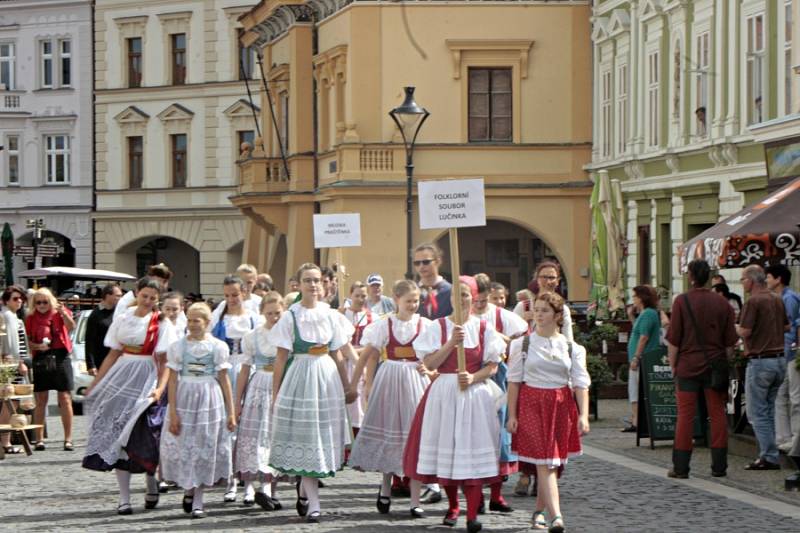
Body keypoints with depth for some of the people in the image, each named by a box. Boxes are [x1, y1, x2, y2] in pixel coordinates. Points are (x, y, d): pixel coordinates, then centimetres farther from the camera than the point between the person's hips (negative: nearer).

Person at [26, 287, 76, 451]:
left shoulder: (59, 312, 1)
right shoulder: (31, 318, 6)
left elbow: (71, 327, -17)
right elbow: (27, 340, 8)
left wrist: (64, 313, -34)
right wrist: (36, 346, -13)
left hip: (60, 357, -2)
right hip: (40, 359, 2)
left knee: (65, 399, -2)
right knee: (40, 401, 4)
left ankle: (68, 439, -1)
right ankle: (39, 439, 8)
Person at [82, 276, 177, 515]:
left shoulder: (162, 324, 0)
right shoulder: (123, 320, 12)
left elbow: (164, 362, -7)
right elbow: (113, 354, 15)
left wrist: (160, 388, -21)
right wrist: (95, 384, 13)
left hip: (145, 380, -4)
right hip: (121, 379, 4)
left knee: (142, 438, -8)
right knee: (117, 438, -1)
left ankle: (151, 484, 19)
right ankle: (124, 498, 3)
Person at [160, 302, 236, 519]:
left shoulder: (217, 346, 2)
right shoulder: (178, 345, 2)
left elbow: (224, 380, 5)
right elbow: (172, 379, 0)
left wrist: (231, 412, 3)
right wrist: (172, 412, -6)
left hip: (209, 400, 0)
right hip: (184, 398, 0)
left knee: (205, 448, 2)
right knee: (184, 448, 1)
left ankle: (197, 501, 10)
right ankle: (188, 490, 24)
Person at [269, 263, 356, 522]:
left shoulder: (331, 315, 7)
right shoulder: (290, 316, -3)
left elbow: (337, 355, 13)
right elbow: (281, 358, -3)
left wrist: (346, 385, 13)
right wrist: (275, 392, -5)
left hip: (327, 377, 4)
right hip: (301, 376, -4)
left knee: (324, 436, 6)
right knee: (305, 436, -4)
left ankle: (303, 490, 25)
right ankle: (312, 503, -2)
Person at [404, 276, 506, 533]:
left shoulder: (483, 328, 5)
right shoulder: (438, 327, 4)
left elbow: (492, 366, 3)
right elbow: (430, 363, -5)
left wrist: (473, 377, -14)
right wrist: (452, 342, -15)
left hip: (475, 393, -1)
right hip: (444, 393, 1)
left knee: (473, 448, -7)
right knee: (446, 447, 3)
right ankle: (453, 507, 21)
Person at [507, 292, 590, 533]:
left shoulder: (571, 347, 4)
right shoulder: (523, 344, 2)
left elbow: (581, 383, 1)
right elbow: (514, 381, 3)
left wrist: (583, 415, -9)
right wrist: (512, 415, -2)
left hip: (561, 405, 2)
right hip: (532, 404, -2)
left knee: (554, 463, 7)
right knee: (544, 461, -12)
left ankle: (539, 511, 24)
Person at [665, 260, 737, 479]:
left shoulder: (682, 301, -6)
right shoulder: (722, 303, 4)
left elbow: (673, 340, -5)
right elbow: (730, 342, 7)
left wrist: (673, 366, 4)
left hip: (688, 366, -2)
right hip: (715, 366, 2)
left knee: (685, 415, 1)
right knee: (717, 414, 6)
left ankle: (680, 467, 1)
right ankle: (719, 466, 8)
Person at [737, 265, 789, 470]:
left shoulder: (753, 301, -13)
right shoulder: (778, 300, 11)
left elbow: (744, 331, -16)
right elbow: (787, 327, 19)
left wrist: (734, 327, 4)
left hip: (760, 361, -8)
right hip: (780, 359, 8)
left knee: (757, 412, -2)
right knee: (769, 410, 15)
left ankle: (769, 457, -5)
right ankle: (768, 454, 16)